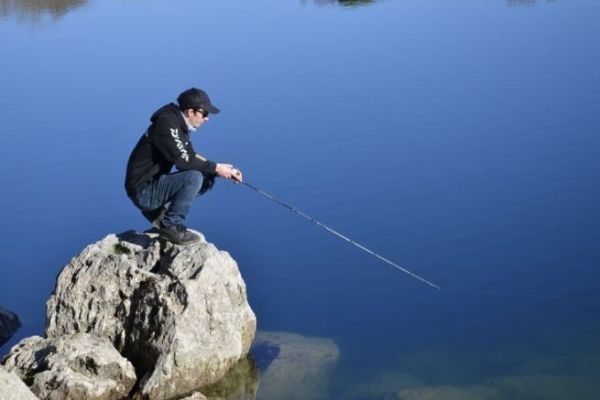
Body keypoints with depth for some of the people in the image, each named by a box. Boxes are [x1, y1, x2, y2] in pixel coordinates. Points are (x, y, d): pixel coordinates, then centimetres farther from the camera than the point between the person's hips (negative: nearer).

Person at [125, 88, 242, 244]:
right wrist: (216, 168, -17)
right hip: (143, 191, -10)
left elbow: (192, 156, 14)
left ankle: (159, 211, 7)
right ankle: (171, 226, -13)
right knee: (194, 177, -26)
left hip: (155, 183, 10)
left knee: (207, 178, 7)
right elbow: (183, 160, -26)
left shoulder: (179, 124, 9)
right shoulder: (167, 123, -20)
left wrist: (221, 170, 3)